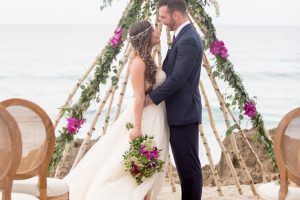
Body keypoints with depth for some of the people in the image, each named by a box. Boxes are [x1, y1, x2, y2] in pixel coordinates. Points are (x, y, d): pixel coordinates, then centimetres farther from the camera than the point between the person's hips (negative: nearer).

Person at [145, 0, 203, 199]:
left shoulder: (188, 40, -18)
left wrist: (151, 98, -14)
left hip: (183, 114, -10)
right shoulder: (185, 36, 15)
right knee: (185, 164, 15)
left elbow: (177, 79, -22)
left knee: (188, 165, -3)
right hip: (181, 112, 10)